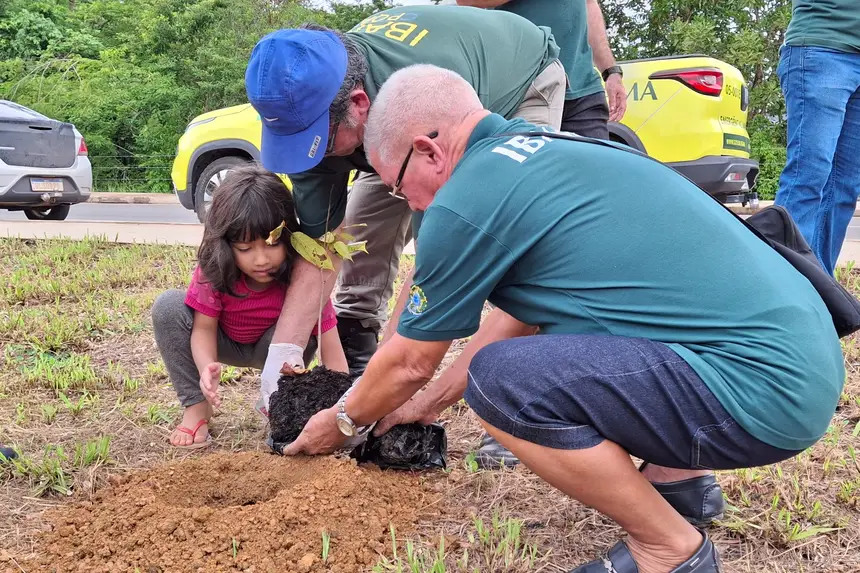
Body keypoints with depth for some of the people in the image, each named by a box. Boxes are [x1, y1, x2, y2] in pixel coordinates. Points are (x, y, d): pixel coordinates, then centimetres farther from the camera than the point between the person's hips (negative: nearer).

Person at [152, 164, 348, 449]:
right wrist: (207, 367, -47)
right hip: (224, 342, 1)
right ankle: (196, 407, -14)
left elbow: (331, 349, -33)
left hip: (275, 347, -1)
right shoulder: (214, 270, -29)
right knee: (168, 307, -25)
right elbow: (204, 327, -24)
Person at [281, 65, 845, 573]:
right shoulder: (552, 149, 15)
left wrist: (344, 422, 23)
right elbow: (530, 320, 27)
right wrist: (435, 399, 35)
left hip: (767, 386, -10)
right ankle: (678, 476, 18)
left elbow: (409, 363, 3)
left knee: (502, 379, -18)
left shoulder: (466, 201, -12)